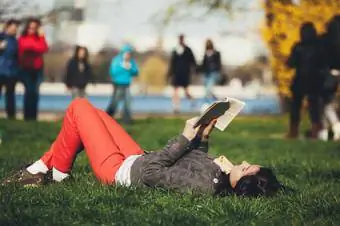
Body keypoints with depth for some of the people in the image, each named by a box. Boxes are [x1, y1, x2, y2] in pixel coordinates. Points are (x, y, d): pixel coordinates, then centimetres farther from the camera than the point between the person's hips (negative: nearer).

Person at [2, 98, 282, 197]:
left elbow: (150, 171, -32)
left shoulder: (202, 185, -39)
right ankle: (40, 168, 29)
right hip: (136, 159, 8)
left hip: (118, 170, -8)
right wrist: (203, 137, -5)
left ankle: (58, 173, 18)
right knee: (92, 113, 21)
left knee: (79, 107, 0)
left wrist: (185, 138, -29)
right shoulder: (219, 180, -14)